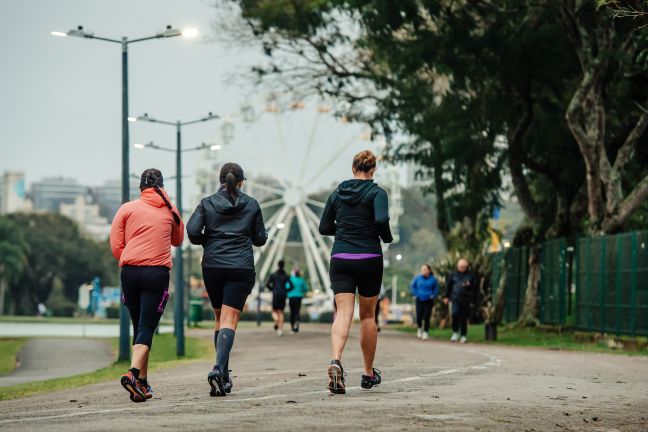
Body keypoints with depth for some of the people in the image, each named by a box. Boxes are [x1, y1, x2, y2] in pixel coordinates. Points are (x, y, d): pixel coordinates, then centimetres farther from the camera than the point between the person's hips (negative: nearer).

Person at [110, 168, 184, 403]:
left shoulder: (127, 209, 6)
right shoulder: (170, 210, 9)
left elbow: (116, 246, 2)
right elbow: (177, 241, 26)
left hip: (130, 272, 1)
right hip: (158, 273, -1)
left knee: (139, 327, 14)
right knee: (147, 328, -6)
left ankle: (142, 383, 14)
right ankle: (133, 373, -28)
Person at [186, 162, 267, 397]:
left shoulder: (207, 203, 4)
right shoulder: (251, 204, 5)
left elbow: (192, 231, -8)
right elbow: (260, 239, 10)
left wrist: (207, 241, 11)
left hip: (212, 266, 2)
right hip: (241, 268, -2)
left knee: (220, 317, 17)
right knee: (229, 320, -8)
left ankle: (224, 373, 16)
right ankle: (219, 368, -28)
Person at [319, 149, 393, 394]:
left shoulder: (337, 194, 8)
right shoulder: (376, 193, -4)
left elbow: (324, 228, 10)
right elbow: (381, 220, -20)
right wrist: (387, 237, -1)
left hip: (340, 259, 2)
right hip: (369, 259, -2)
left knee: (343, 313, -8)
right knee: (368, 315, 12)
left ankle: (336, 361, -35)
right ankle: (368, 373, 22)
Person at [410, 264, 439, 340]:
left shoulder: (433, 279, -3)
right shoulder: (417, 278, 0)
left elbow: (436, 288, 9)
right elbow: (412, 286, 11)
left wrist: (433, 295, -3)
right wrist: (415, 294, 3)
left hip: (429, 300, -1)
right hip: (419, 300, 1)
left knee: (427, 317, -4)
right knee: (419, 316, -1)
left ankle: (425, 332, 8)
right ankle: (419, 328, 27)